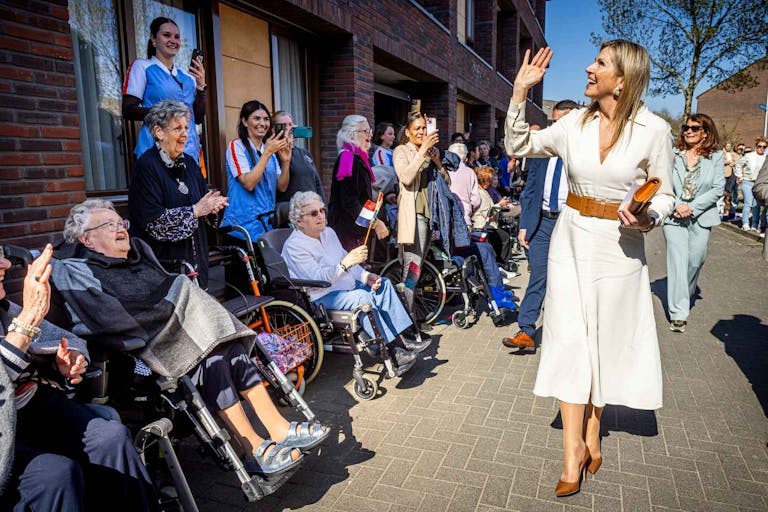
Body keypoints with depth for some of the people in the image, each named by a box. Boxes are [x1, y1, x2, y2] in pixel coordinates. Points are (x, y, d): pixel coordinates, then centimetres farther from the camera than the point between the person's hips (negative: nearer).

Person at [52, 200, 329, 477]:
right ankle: (256, 450, -28)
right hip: (133, 352, -6)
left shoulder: (138, 250, 20)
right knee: (209, 357, -29)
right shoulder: (74, 271, -2)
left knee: (230, 346, -21)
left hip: (170, 332, 7)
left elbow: (168, 291, 19)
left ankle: (278, 428, -23)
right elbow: (111, 320, -15)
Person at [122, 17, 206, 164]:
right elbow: (128, 110, -3)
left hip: (189, 149, 4)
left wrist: (201, 85, 3)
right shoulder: (142, 66, 4)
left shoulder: (188, 76, 17)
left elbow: (198, 118, 14)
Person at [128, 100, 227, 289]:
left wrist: (212, 205, -6)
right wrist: (195, 211, -16)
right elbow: (152, 220, -19)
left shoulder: (189, 162, 10)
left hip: (196, 256, 7)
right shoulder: (146, 167, -12)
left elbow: (203, 199, 17)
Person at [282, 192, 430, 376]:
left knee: (383, 284, -6)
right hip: (322, 297, -9)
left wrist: (366, 276, -2)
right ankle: (392, 351, -28)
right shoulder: (294, 246, -15)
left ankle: (404, 337, -11)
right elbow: (318, 279, -27)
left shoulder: (328, 232, 12)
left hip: (347, 287, 9)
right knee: (363, 297, -31)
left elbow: (348, 263, 17)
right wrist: (346, 262, -39)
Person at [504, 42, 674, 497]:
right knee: (570, 340, 0)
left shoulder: (654, 130, -7)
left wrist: (648, 219, -20)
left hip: (619, 247, -2)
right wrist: (520, 92, -1)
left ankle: (591, 436, 30)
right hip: (571, 240, 2)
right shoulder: (575, 123, 1)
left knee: (604, 341, 10)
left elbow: (665, 194, 1)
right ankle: (575, 453, 10)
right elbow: (518, 146, 7)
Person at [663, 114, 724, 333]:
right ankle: (678, 313, -3)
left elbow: (718, 188, -2)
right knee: (678, 261, -6)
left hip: (701, 217, 1)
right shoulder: (673, 155, 3)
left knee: (695, 261, 7)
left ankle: (685, 296, 35)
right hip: (674, 216, -1)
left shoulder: (715, 157, 3)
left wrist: (692, 207, -12)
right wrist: (676, 205, -14)